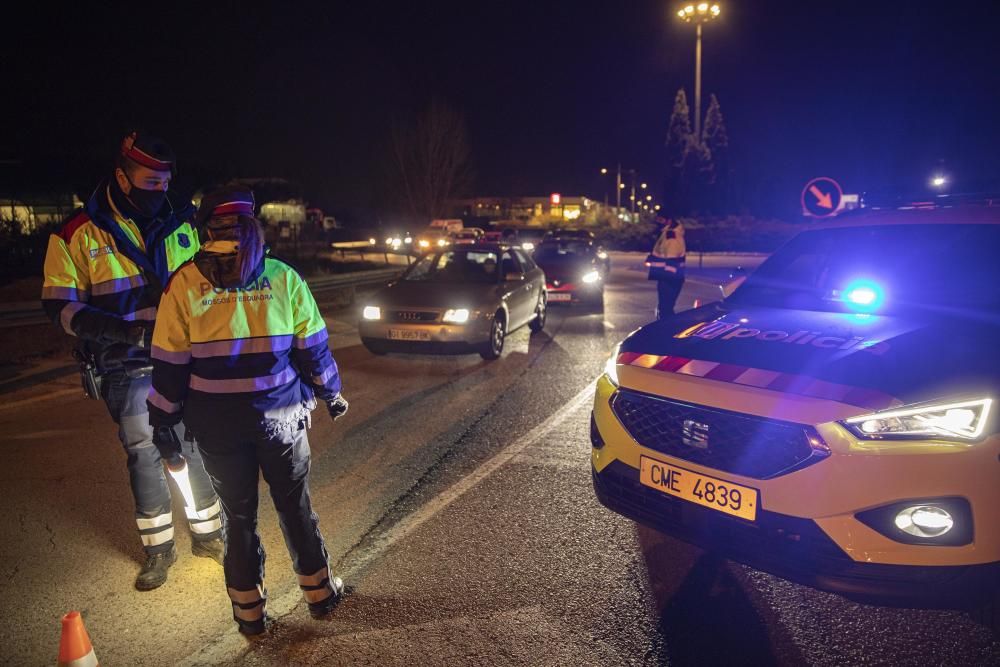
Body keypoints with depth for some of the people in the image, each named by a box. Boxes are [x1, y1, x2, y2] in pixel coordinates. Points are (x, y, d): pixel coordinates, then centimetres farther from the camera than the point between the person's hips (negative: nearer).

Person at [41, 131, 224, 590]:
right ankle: (158, 548, 24)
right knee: (143, 455, 8)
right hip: (128, 370, -2)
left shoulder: (179, 224, 2)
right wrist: (126, 330, -21)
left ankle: (207, 534, 27)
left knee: (195, 448, 10)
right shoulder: (78, 234, -6)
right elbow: (60, 306, -6)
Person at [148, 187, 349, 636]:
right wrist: (330, 392, 15)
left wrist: (163, 422, 5)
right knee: (296, 507, 16)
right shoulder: (284, 277, -6)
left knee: (238, 515, 14)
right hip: (282, 416, 0)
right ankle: (318, 591, 30)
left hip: (218, 426, 0)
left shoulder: (184, 283, -7)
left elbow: (170, 363, -4)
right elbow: (313, 348, 1)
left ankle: (249, 610, 27)